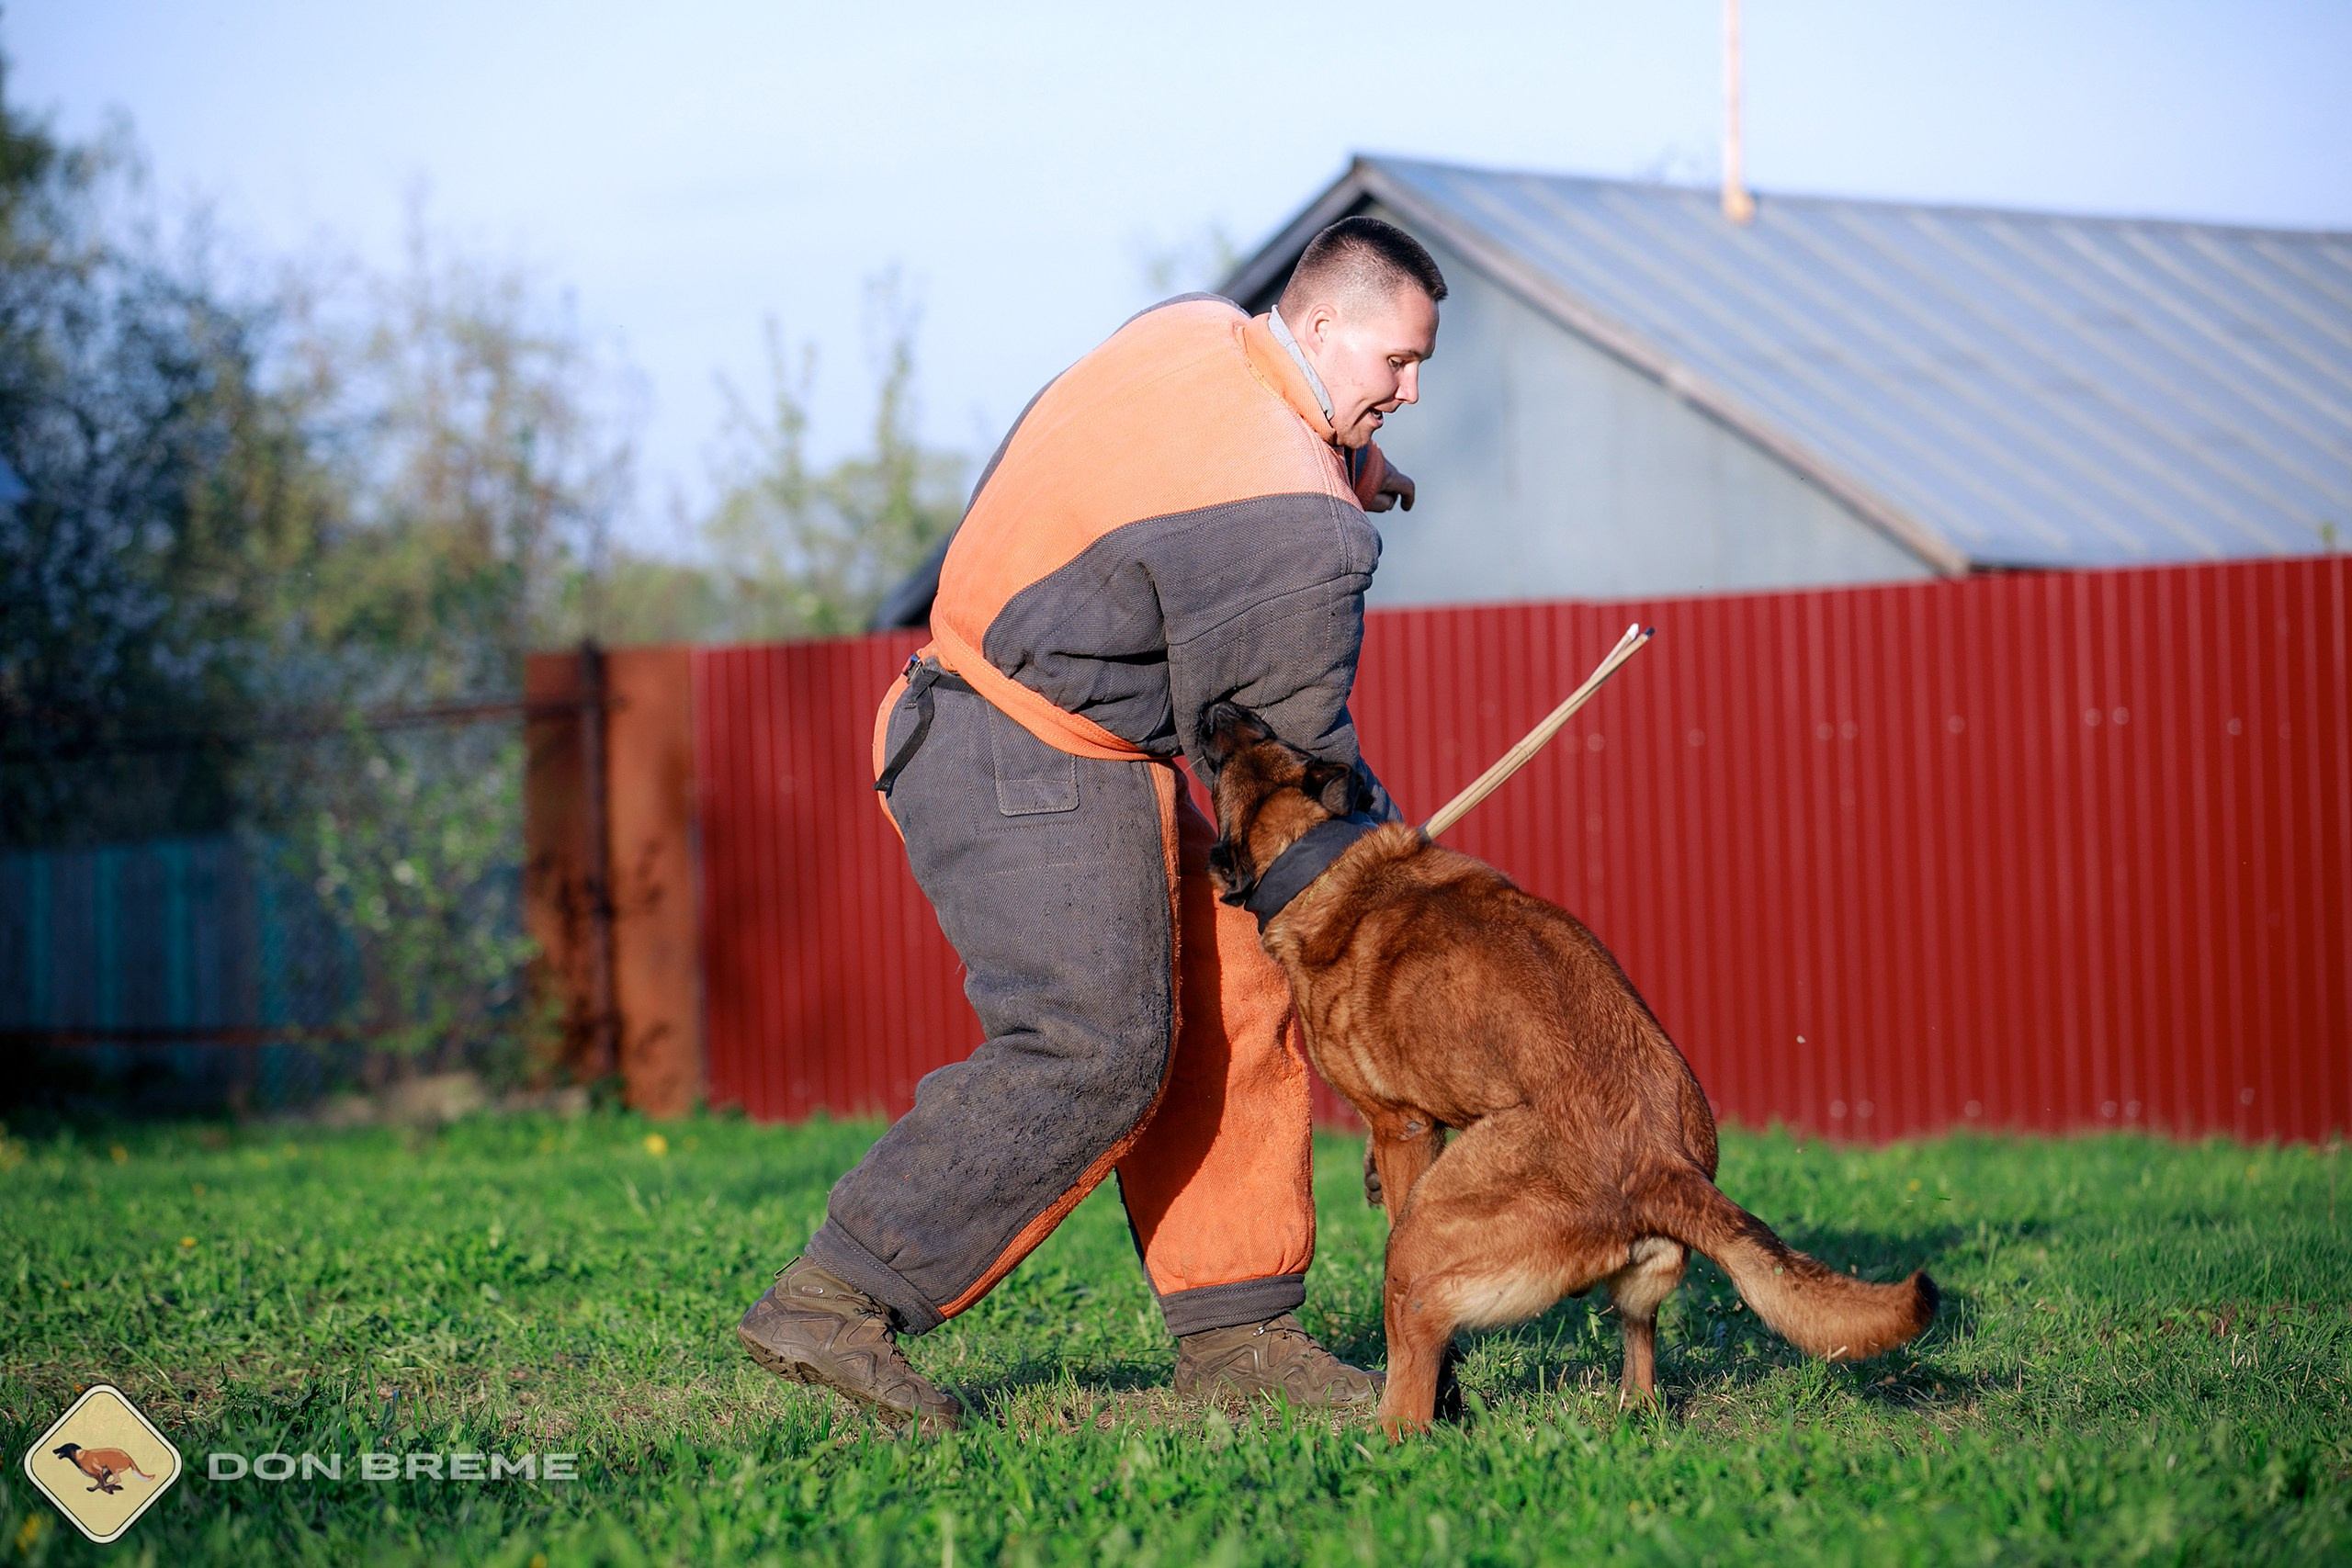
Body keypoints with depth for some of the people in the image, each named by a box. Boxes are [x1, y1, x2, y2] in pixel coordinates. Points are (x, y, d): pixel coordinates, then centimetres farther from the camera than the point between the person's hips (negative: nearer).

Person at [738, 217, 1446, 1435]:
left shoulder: (1183, 329, 5)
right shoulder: (1302, 527, -20)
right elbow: (1290, 747, -11)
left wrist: (1341, 466, 15)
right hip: (1044, 770, -10)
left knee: (1232, 1002, 9)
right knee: (1090, 1053, -14)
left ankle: (1233, 1331, 12)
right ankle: (833, 1299, -13)